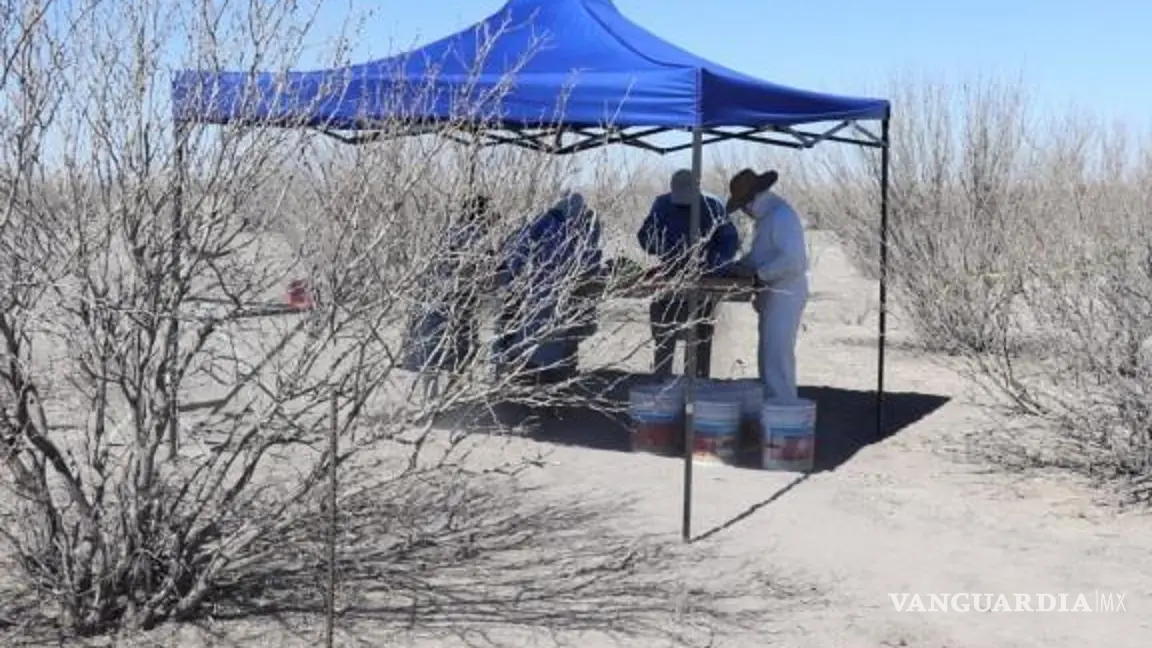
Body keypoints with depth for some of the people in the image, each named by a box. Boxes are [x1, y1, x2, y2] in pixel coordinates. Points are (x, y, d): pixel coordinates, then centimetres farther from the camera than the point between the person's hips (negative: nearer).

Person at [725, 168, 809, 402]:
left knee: (777, 356, -10)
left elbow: (791, 259, -27)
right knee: (768, 357, 15)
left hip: (785, 296, -11)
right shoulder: (766, 215, 15)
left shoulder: (782, 216, -19)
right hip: (772, 296, 11)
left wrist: (759, 275, -22)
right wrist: (739, 266, 7)